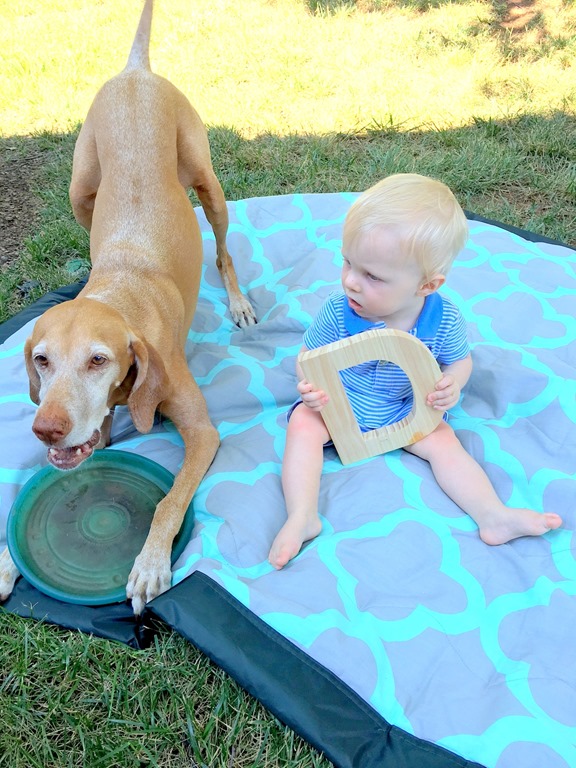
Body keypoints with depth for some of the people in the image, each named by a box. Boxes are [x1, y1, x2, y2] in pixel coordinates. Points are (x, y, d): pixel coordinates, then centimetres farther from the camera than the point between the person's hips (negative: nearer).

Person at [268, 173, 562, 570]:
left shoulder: (444, 320, -21)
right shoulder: (338, 312, -23)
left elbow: (460, 359, -1)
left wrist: (453, 383, -24)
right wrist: (310, 385, -30)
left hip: (405, 412, 1)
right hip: (336, 404, 0)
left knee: (444, 441, -14)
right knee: (302, 425, -23)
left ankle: (494, 516, -8)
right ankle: (303, 517, -25)